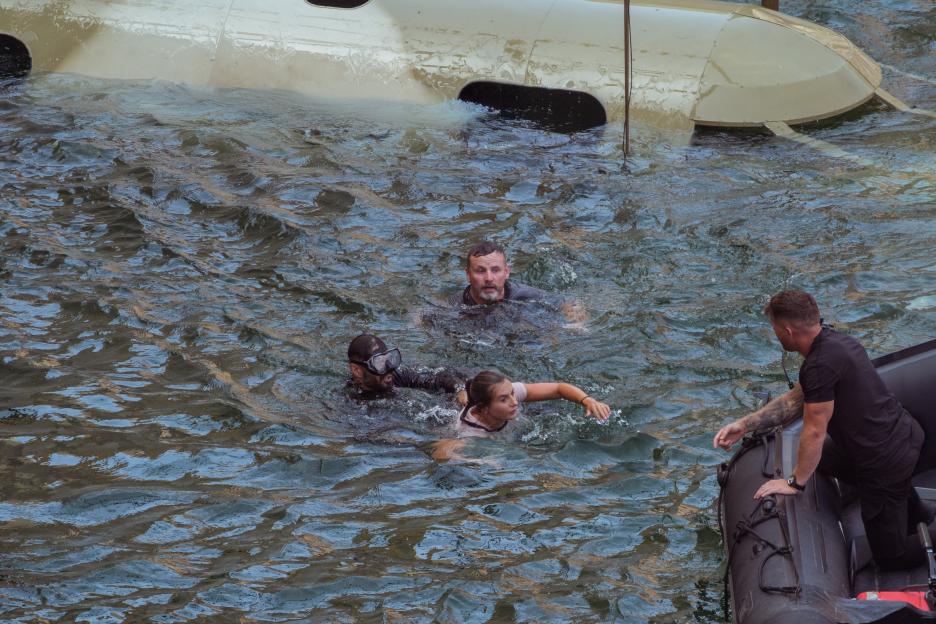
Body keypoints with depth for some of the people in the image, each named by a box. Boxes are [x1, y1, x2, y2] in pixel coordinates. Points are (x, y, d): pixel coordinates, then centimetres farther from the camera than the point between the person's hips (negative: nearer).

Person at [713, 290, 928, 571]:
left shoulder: (820, 366, -27)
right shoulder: (833, 339, 4)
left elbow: (814, 433, -17)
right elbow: (795, 400, 15)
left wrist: (795, 482, -4)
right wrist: (744, 424, 11)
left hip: (888, 461, -9)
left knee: (890, 556, 8)